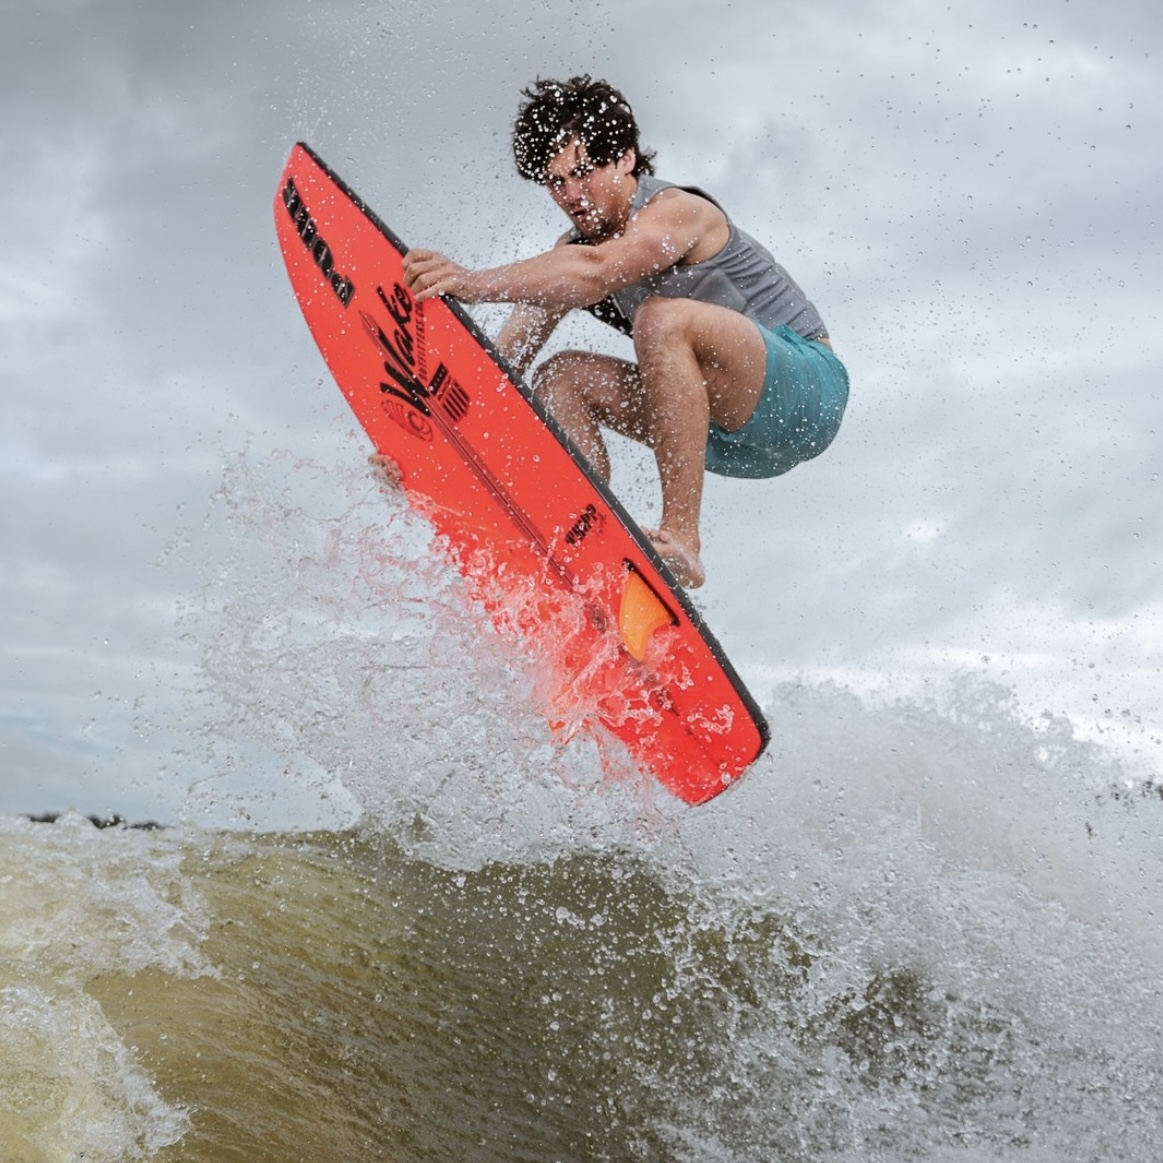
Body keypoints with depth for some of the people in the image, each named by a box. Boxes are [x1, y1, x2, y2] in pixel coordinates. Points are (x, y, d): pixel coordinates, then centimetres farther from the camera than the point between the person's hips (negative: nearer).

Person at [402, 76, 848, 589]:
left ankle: (681, 540, -31)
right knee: (560, 379, -4)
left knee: (664, 317, -32)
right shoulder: (574, 249, 4)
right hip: (724, 437, 8)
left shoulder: (676, 210, -18)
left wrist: (472, 283, -50)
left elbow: (596, 272, -39)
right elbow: (501, 361, 2)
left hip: (807, 394, -8)